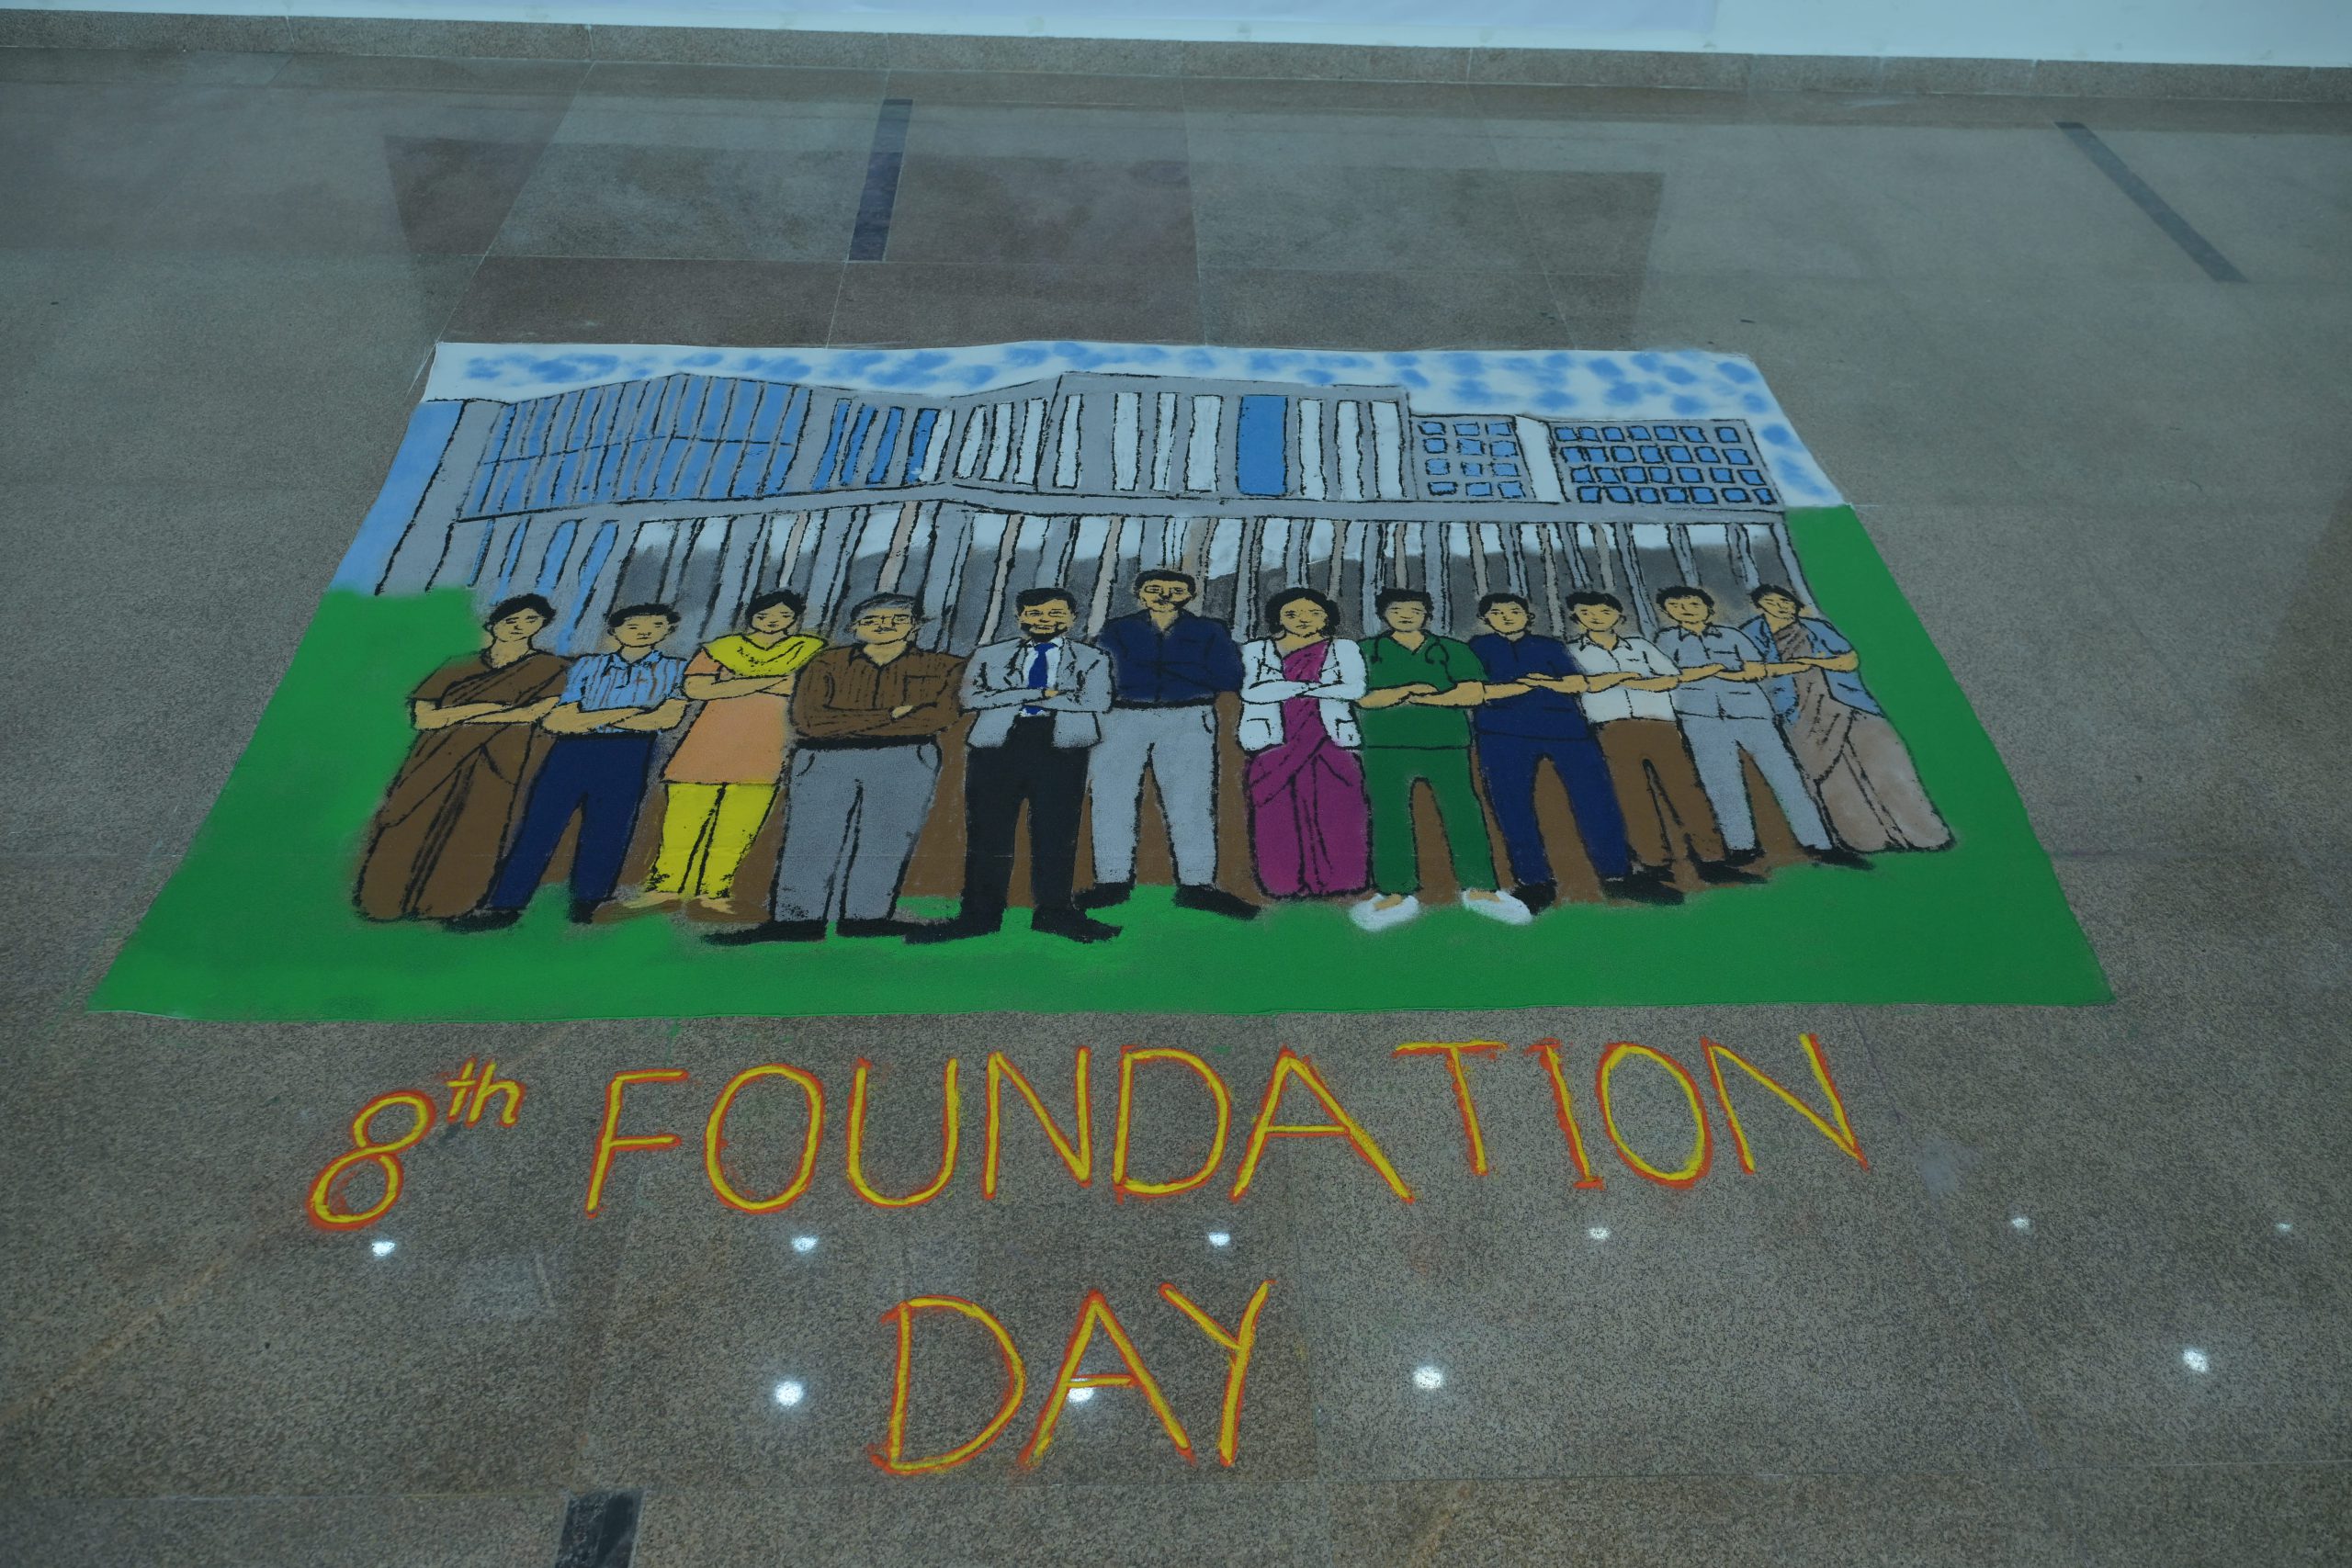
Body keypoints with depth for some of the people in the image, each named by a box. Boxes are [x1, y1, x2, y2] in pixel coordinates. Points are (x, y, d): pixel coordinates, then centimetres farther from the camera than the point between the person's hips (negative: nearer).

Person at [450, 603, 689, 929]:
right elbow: (559, 720, 12)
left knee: (606, 831, -4)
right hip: (571, 750, 2)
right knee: (539, 825, -6)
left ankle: (587, 908, 2)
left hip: (628, 753, -2)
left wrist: (591, 718, -1)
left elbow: (667, 718, -3)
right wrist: (622, 713, -6)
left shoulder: (675, 669, 13)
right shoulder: (588, 666, 20)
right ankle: (504, 905, -6)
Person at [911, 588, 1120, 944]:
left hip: (1061, 747, -1)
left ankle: (1053, 911, 9)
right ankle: (980, 915, 5)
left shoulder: (1093, 659, 13)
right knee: (986, 830, -1)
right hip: (996, 745, 1)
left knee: (1056, 832, -1)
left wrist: (1013, 698, -3)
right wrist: (1043, 693, -8)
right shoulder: (989, 656, 15)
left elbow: (1096, 702, -5)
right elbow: (972, 697, -1)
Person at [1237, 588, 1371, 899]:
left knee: (1334, 812, -5)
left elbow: (1356, 688, -6)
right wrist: (1314, 686, -8)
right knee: (1280, 814, -4)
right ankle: (1286, 882, 1)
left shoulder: (1343, 650, 11)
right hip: (1274, 742, 0)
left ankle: (1338, 880, 1)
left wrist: (1285, 688, -5)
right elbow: (1252, 691, -6)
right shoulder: (1257, 651, 11)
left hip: (1330, 741, 0)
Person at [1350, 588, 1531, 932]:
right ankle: (1396, 894, 4)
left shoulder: (1452, 651, 12)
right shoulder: (1366, 651, 11)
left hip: (1446, 744, 0)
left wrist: (1412, 695, -6)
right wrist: (1404, 692, -12)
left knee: (1463, 814, -4)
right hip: (1387, 746, 0)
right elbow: (1355, 696, -2)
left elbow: (1474, 694, -2)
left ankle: (1480, 890, 4)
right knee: (1389, 818, -3)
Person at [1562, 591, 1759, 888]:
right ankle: (1655, 866, -11)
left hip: (1661, 726, 2)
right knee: (1635, 798, -10)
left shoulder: (1640, 646, 23)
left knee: (1687, 790, -7)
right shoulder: (1572, 652, 15)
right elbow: (1584, 683, -6)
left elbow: (1673, 678, 10)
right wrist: (1624, 675, 0)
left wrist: (1628, 681, 0)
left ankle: (1711, 860, -7)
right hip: (1614, 731, -2)